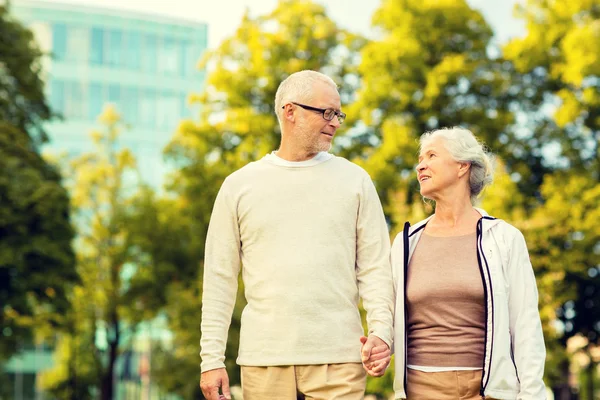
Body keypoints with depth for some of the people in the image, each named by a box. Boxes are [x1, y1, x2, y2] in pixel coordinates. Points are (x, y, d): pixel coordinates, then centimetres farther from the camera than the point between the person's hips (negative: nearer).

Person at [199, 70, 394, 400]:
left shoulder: (354, 181, 8)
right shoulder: (239, 186, 7)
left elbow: (375, 267, 5)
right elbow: (220, 277, 6)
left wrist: (381, 330, -10)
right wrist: (212, 359, 1)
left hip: (338, 357, 0)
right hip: (264, 358, 0)